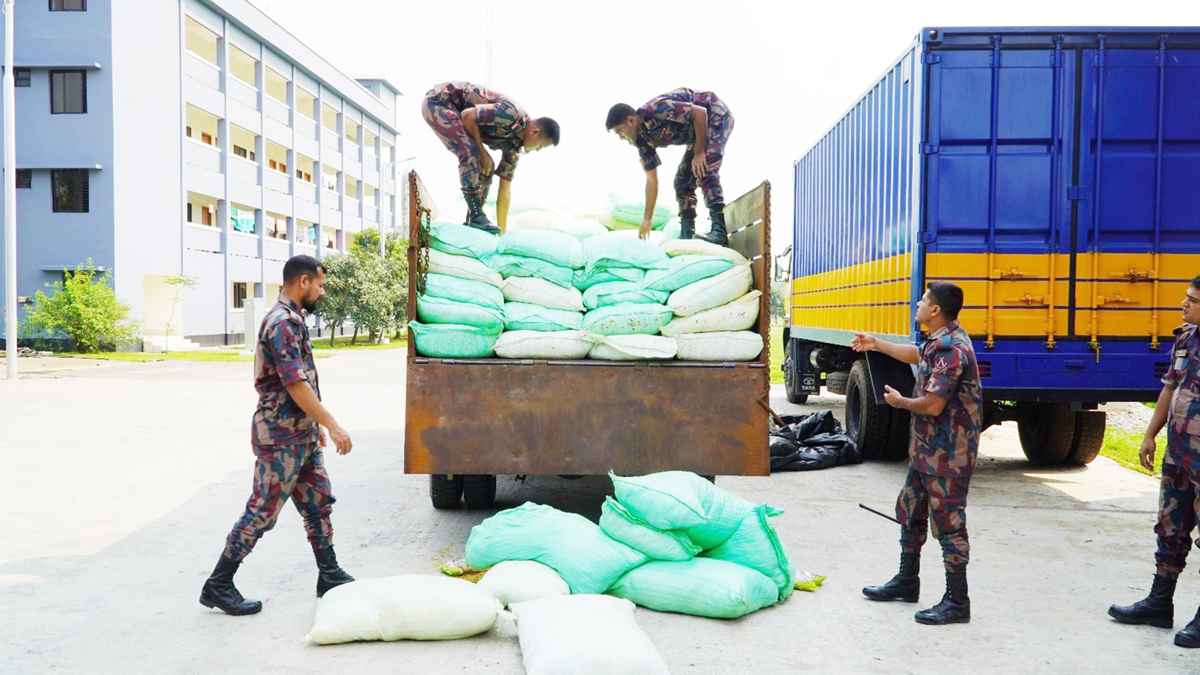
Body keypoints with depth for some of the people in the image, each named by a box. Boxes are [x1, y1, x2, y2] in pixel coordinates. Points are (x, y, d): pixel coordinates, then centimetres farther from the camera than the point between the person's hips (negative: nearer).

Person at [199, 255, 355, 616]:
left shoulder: (293, 319, 14)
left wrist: (316, 423, 24)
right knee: (262, 511, -2)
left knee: (319, 502, 13)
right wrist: (332, 425, -21)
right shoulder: (282, 323, -18)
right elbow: (296, 385, -23)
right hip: (281, 437, -10)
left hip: (302, 434, 10)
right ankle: (218, 585, 8)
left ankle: (329, 575, 23)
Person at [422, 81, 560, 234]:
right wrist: (483, 152, -15)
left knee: (486, 168, 3)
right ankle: (476, 216, -19)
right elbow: (467, 115, -23)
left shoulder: (514, 143, 2)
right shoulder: (512, 114, -25)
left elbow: (505, 190, 5)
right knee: (471, 154, -25)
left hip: (455, 114, 9)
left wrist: (502, 231, 4)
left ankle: (473, 221, 11)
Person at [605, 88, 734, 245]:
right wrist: (647, 219, 5)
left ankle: (719, 231, -31)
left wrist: (699, 153, -25)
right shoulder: (643, 139, -2)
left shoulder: (656, 109, -28)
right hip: (697, 132, 9)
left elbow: (700, 112, -27)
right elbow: (651, 180, 5)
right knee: (682, 181, 3)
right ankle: (686, 235, 2)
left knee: (705, 171, -25)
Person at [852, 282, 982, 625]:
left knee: (948, 522, -2)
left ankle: (957, 602, 8)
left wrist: (899, 401, -8)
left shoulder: (951, 350, -24)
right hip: (927, 447, 11)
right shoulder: (941, 341, 7)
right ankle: (907, 581, 33)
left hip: (947, 453, -11)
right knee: (910, 509, 19)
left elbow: (932, 406, -27)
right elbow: (917, 355, 30)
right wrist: (877, 344, 33)